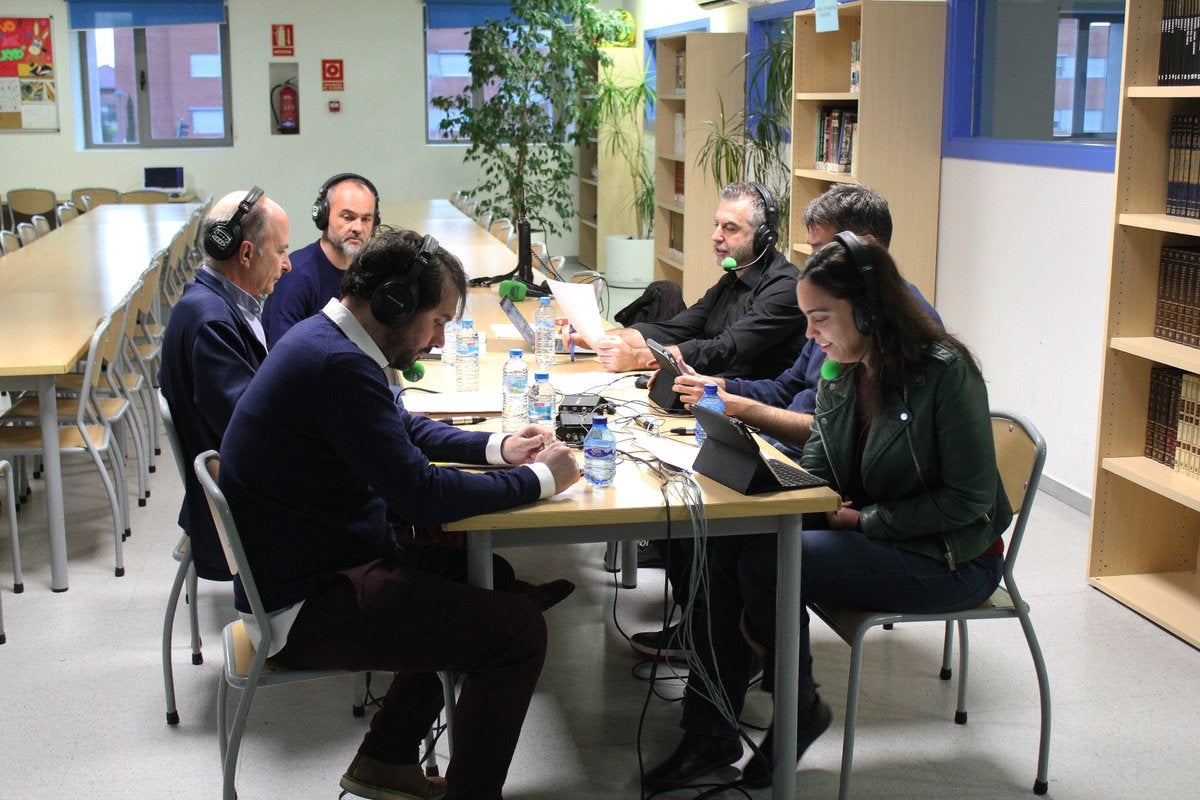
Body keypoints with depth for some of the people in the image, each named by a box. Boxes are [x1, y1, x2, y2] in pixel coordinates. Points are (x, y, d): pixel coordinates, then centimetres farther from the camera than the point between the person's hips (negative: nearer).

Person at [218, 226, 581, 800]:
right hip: (303, 609, -11)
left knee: (484, 575, 22)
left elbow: (405, 428, 22)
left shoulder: (328, 340, 7)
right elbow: (419, 494, -25)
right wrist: (539, 479, -13)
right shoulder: (338, 365, -26)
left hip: (316, 563, 11)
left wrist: (497, 446, 10)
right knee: (518, 629, -14)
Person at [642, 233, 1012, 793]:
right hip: (863, 535, 8)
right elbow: (816, 469, 11)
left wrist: (865, 520, -19)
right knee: (725, 547, -14)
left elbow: (971, 497, -19)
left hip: (949, 558, -7)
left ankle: (800, 708, 1)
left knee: (765, 559, -25)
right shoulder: (840, 372, 2)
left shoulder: (943, 372, -20)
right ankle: (709, 734, -5)